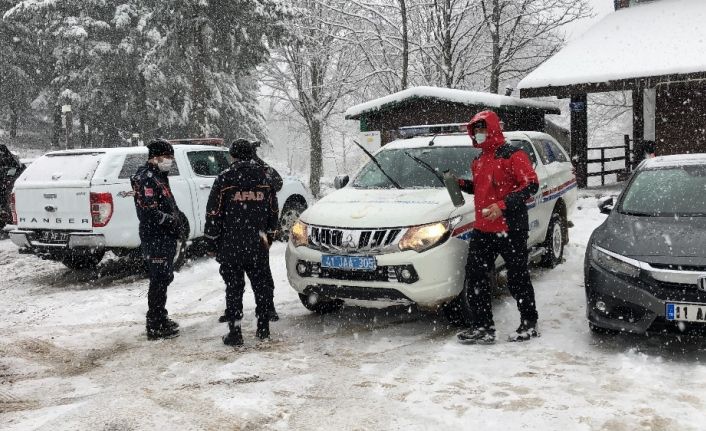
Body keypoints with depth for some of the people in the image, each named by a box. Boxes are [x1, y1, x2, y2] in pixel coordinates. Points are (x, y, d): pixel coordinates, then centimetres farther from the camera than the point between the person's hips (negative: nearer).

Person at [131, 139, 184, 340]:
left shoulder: (159, 177, 18)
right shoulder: (147, 178, -15)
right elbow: (149, 211, -24)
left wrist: (176, 219, 8)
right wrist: (172, 220, -16)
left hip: (165, 238, 10)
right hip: (155, 238, -10)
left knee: (164, 278, 18)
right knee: (159, 280, -6)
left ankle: (160, 318, 31)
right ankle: (155, 327, 1)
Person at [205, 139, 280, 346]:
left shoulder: (224, 179, -6)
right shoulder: (264, 178, 6)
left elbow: (213, 214, -5)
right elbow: (273, 212, 12)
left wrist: (211, 243, 3)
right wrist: (269, 237, 23)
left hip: (231, 245, -3)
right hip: (258, 244, 3)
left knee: (234, 288, 4)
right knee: (262, 285, 13)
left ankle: (235, 332, 5)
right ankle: (263, 328, 20)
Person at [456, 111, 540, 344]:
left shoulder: (512, 155, -8)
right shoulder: (478, 161, 17)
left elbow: (531, 184, -16)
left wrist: (503, 205, -25)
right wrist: (460, 183, 9)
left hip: (510, 229, -8)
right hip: (482, 229, 8)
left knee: (517, 279, 4)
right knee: (475, 277, 3)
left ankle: (529, 324, 21)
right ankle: (483, 327, 10)